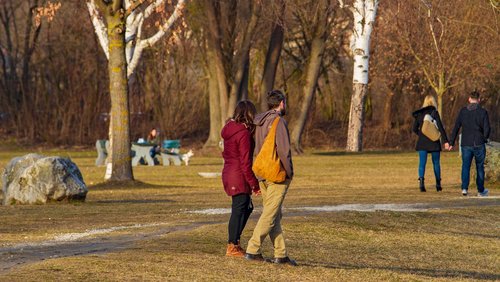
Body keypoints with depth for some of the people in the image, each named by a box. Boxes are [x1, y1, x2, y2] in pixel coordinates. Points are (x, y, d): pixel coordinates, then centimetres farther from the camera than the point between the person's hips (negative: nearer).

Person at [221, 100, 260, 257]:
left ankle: (234, 241, 19)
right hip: (239, 176, -9)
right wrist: (254, 184, -14)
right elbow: (245, 162, -19)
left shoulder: (229, 130, 10)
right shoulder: (244, 133, -17)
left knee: (247, 208, 18)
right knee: (239, 210, -1)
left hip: (228, 173, 9)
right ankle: (232, 247, 5)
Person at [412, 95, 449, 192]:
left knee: (422, 163, -2)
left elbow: (415, 129, 9)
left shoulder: (419, 114, 5)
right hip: (434, 142, -2)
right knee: (436, 163, 11)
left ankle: (421, 179, -25)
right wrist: (445, 141, -12)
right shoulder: (434, 113, -7)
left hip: (422, 142, 2)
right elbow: (440, 127, -12)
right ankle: (438, 184, 17)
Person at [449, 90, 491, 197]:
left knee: (465, 166, 5)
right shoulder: (483, 112, -5)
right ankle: (481, 190, 18)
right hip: (479, 144, -1)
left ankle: (464, 188, -12)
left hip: (466, 144, 1)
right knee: (480, 167, 11)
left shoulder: (463, 111, 1)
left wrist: (452, 143, 5)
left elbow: (456, 127, 1)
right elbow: (487, 129, -6)